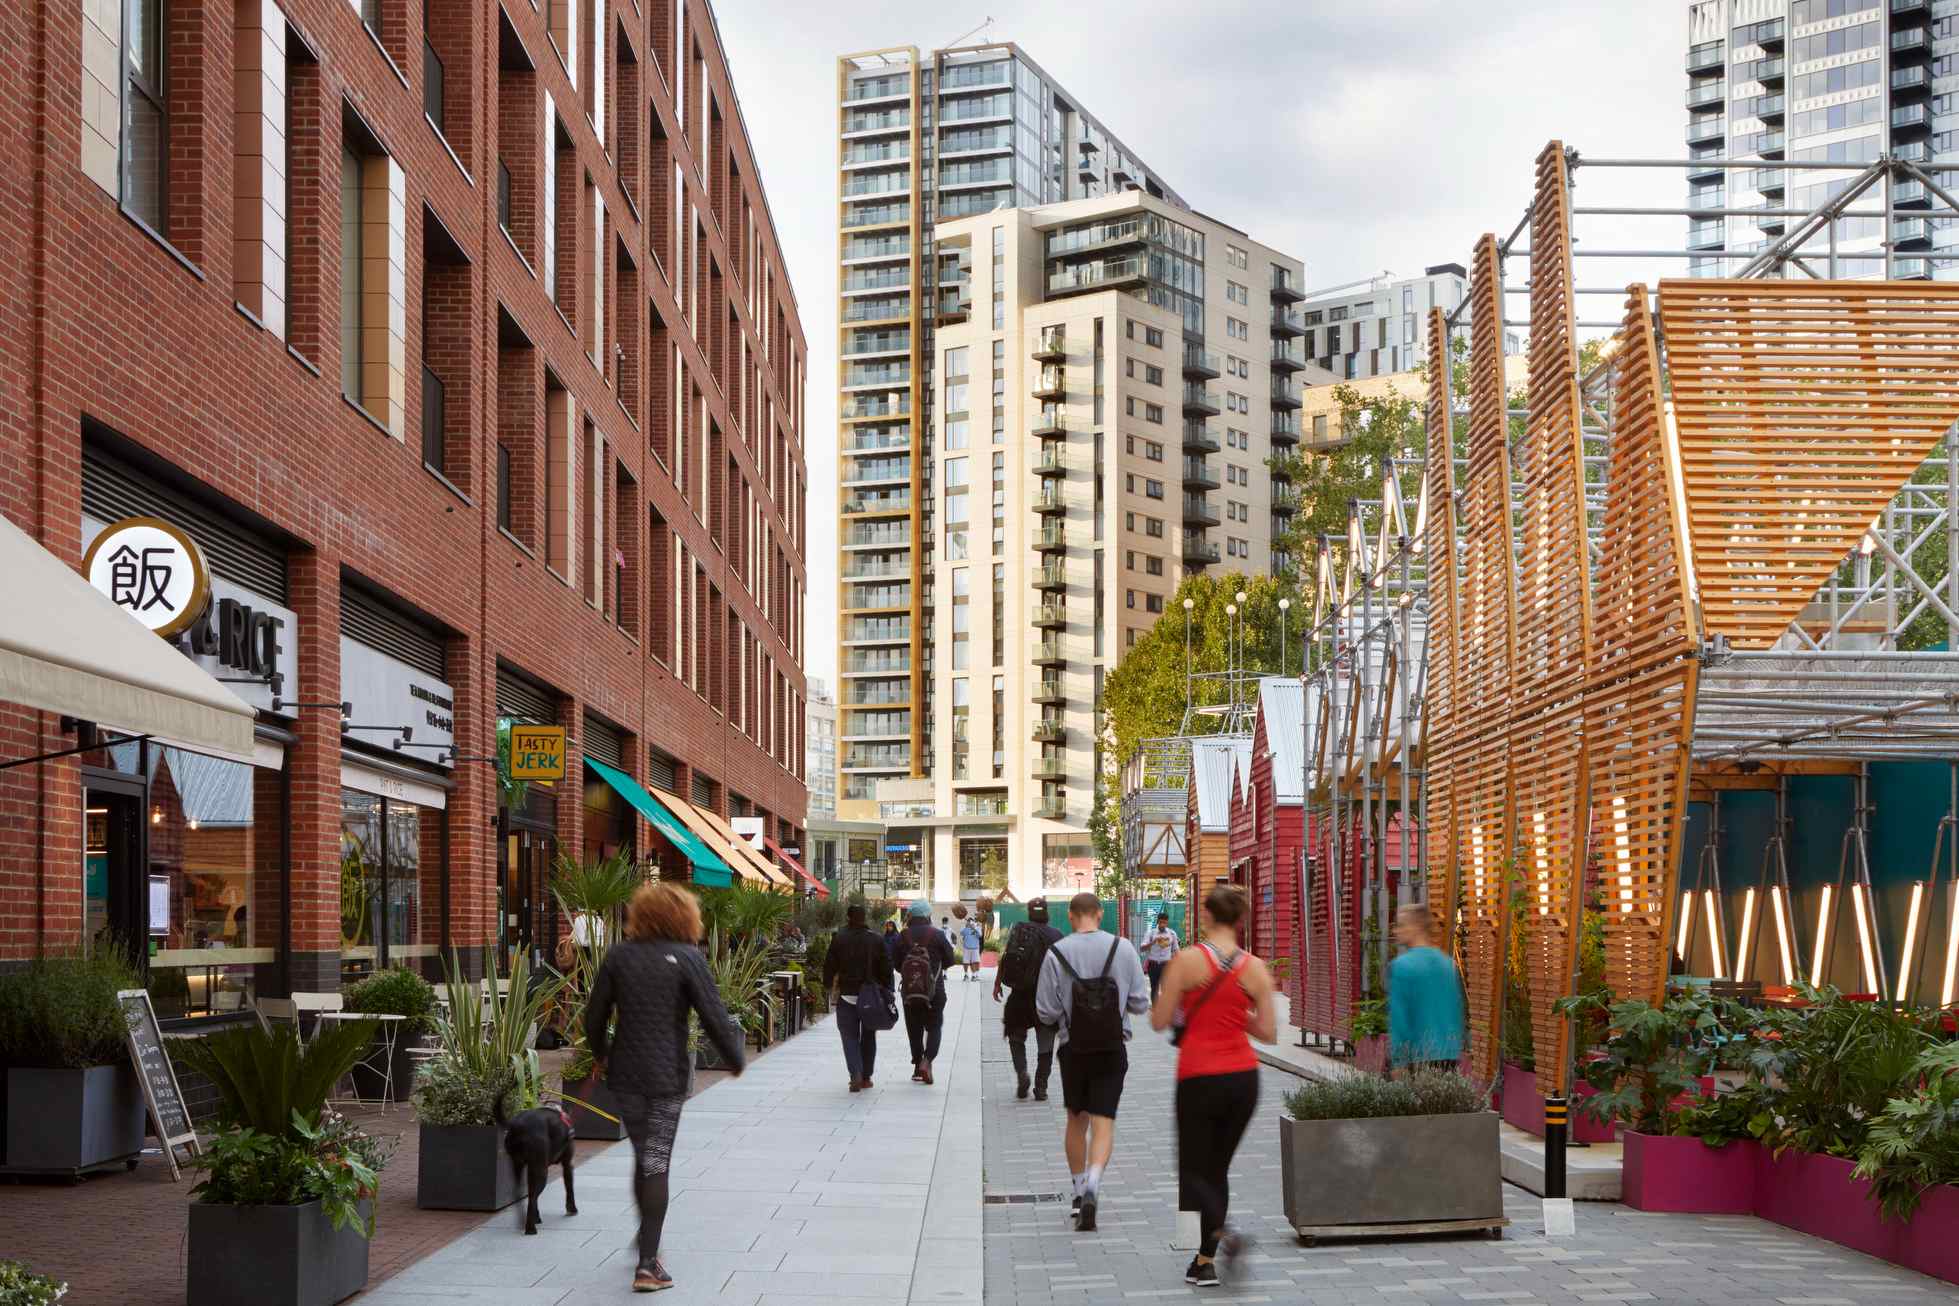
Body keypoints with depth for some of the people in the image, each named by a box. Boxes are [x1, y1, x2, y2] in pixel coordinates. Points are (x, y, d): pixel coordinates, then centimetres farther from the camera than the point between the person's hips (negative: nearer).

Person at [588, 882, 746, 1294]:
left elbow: (595, 1015, 6)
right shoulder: (687, 959, -9)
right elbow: (714, 1017, -11)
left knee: (642, 1157, 20)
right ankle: (647, 1264, -4)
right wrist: (735, 1059, 5)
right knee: (656, 1164, 0)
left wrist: (600, 1055, 25)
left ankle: (648, 1242, 33)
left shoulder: (618, 956, 2)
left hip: (624, 1074, 4)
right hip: (667, 1075, -4)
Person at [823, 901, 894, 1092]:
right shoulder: (876, 940, -1)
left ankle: (856, 1074, -17)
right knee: (868, 1037, 14)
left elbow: (829, 966, -2)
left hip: (846, 995, -2)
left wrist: (829, 987, 11)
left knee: (850, 1036, 2)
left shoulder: (839, 939, -5)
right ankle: (866, 1077, 18)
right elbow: (886, 968, 1)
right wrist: (886, 991, 8)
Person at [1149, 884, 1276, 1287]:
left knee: (1194, 1171, 7)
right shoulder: (1256, 968, -1)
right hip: (1243, 1076, 3)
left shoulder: (1186, 960, -9)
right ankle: (1205, 1262, 17)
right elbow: (1268, 1032, 1)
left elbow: (1159, 1021, -5)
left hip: (1199, 1077, -3)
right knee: (1218, 1168, 17)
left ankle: (1221, 1231, -21)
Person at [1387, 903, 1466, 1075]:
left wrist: (1398, 1063, -9)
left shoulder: (1400, 965, -10)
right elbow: (1457, 1013, 13)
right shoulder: (1448, 963, 9)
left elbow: (1398, 1017, -12)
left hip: (1416, 1058, -6)